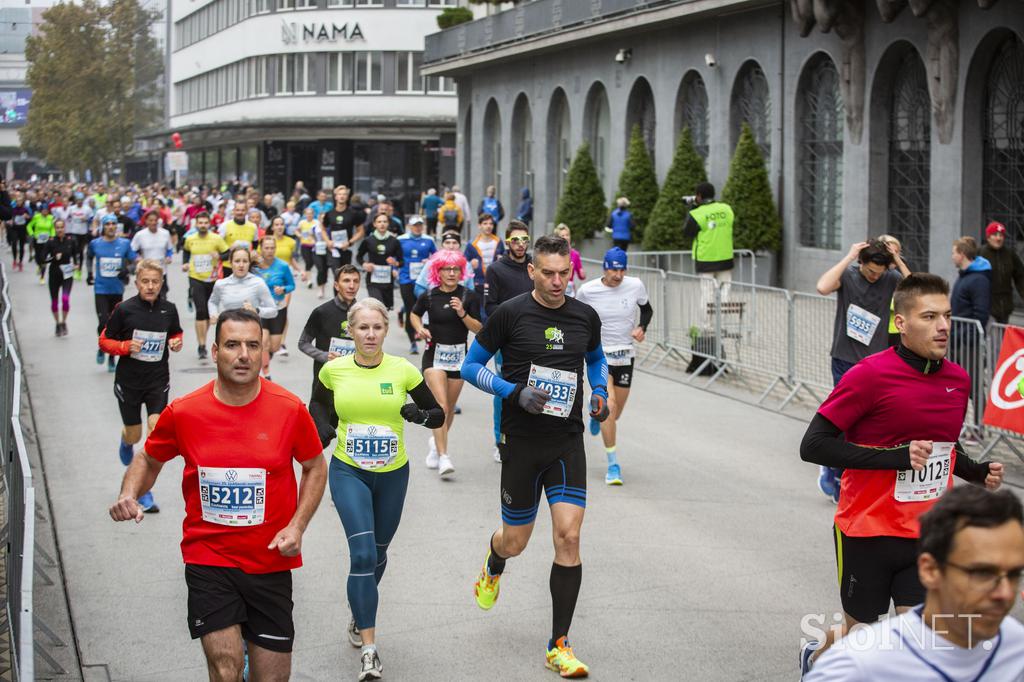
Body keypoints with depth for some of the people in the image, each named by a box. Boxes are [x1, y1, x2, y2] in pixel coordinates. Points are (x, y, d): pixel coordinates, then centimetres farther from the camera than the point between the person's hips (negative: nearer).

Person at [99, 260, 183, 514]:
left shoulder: (169, 309, -2)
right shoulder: (124, 310, -11)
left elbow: (176, 333, 17)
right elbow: (104, 341, -3)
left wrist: (176, 343, -6)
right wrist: (125, 346, -21)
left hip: (158, 380, 1)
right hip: (129, 381, -1)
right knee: (134, 435, 11)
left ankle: (145, 491, -3)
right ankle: (126, 442, 53)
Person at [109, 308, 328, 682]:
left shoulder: (290, 409, -7)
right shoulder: (182, 413, -6)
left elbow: (315, 467, 8)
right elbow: (149, 459, 12)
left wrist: (297, 526, -4)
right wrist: (129, 495, -8)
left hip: (271, 563, 1)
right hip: (208, 559, -1)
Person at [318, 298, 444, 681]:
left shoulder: (403, 370, -8)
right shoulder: (334, 370, -5)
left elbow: (438, 416, -1)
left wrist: (419, 415, -21)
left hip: (393, 474, 2)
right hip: (348, 473, -2)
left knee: (377, 553, 18)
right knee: (363, 553, -17)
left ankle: (359, 616, 48)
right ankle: (369, 650, -15)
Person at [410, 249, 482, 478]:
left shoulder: (469, 296, -4)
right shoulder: (429, 296, -3)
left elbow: (478, 329, -5)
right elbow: (414, 313, 17)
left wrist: (462, 313, -21)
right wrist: (420, 329, -3)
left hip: (458, 355, 2)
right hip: (434, 354, -2)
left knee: (450, 408, 13)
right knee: (441, 405, -17)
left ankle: (436, 443, 40)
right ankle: (443, 456, -19)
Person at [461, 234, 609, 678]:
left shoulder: (585, 317, 4)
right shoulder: (510, 314, -8)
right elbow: (471, 366, -1)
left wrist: (601, 392, 4)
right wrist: (515, 392, -16)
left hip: (567, 442, 2)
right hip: (522, 443, -2)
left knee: (568, 537, -10)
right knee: (515, 542, 7)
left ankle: (559, 645, -1)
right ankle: (494, 564, 49)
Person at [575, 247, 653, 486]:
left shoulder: (635, 285, -5)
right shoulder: (587, 291, -10)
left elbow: (647, 309, 12)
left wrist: (641, 328, -6)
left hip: (625, 355, 3)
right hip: (599, 354, -3)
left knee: (616, 412, 12)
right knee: (609, 407, -19)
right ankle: (613, 464, -11)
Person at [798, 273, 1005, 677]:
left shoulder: (958, 380, 4)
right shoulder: (870, 375, -16)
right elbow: (813, 446, -18)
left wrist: (978, 473, 1)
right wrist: (896, 457, -24)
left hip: (927, 537, 5)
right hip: (867, 533, -5)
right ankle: (815, 658, 44)